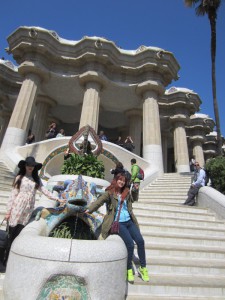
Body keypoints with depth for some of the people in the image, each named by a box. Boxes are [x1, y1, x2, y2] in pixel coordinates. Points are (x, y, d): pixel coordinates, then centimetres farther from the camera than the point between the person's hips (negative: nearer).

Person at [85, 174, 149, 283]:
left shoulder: (126, 193, 12)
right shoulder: (109, 193, -3)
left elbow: (133, 199, 28)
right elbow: (99, 201, -14)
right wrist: (89, 210, -23)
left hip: (129, 221, 5)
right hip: (118, 223, -5)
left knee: (140, 241, -10)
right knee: (130, 244, -16)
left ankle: (143, 268, 11)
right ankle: (129, 270, 9)